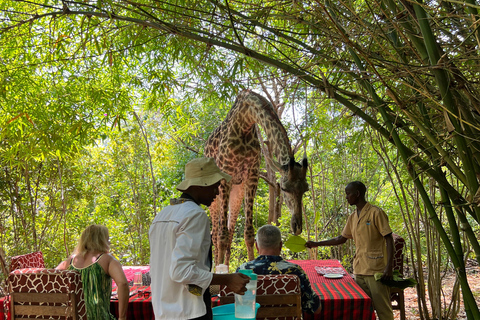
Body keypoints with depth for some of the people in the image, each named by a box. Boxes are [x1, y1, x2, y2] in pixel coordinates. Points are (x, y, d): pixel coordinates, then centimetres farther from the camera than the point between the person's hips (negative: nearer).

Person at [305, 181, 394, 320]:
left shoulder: (376, 213, -8)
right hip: (359, 270, 7)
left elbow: (389, 239, -9)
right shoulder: (352, 218, 14)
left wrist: (389, 267, -16)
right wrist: (316, 244, 19)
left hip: (376, 270, -7)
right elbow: (341, 239, 22)